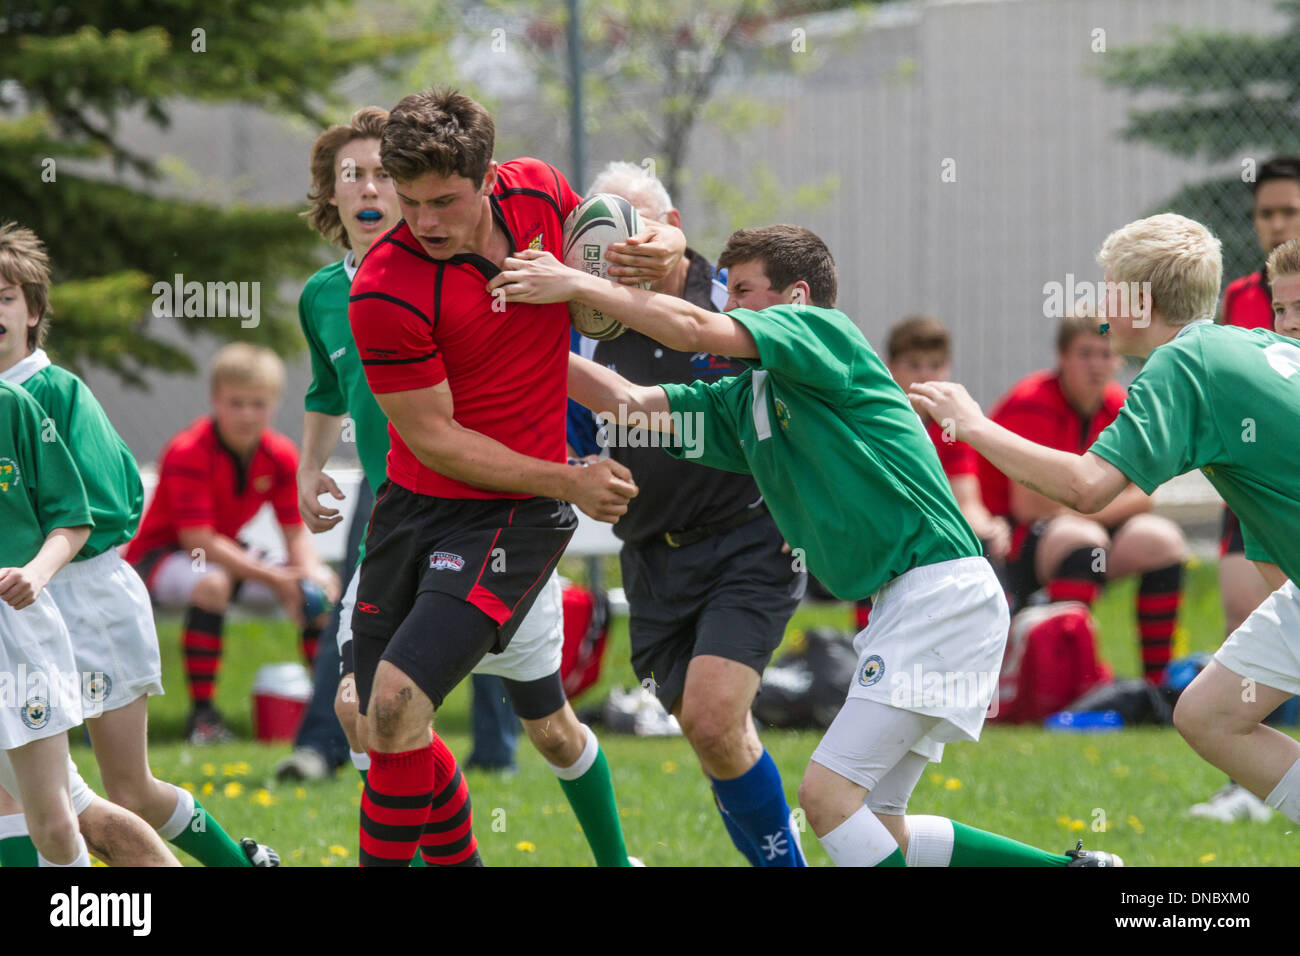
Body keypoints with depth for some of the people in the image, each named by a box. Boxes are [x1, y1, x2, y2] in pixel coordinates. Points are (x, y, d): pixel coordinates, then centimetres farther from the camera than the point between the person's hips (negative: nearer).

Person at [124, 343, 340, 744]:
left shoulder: (280, 456, -6)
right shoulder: (189, 453, -26)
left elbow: (296, 532, -4)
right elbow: (198, 539, -31)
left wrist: (310, 574, -28)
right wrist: (273, 578, -36)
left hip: (226, 553, 7)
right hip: (158, 554, -7)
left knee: (323, 583, -5)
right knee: (212, 584, -40)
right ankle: (202, 713, -33)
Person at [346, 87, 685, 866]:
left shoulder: (540, 192, -8)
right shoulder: (385, 291, -17)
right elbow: (433, 438, -13)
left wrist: (662, 246, -8)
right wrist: (566, 481, -16)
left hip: (514, 513, -1)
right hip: (417, 504, 1)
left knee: (398, 701, -17)